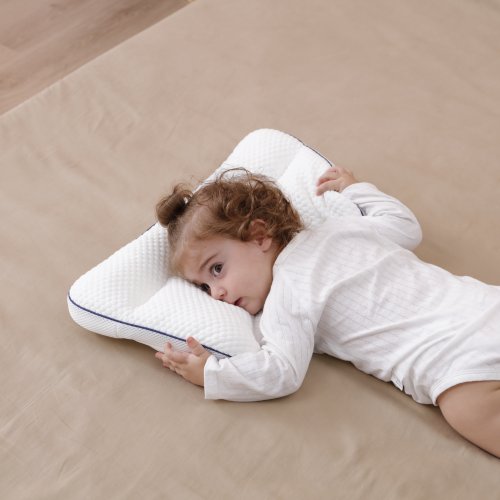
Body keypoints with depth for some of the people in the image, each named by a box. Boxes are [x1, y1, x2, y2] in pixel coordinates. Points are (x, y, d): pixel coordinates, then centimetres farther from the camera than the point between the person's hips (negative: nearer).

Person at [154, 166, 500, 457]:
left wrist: (209, 374, -1)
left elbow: (283, 373, -12)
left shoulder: (286, 295, -5)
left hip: (454, 350, -8)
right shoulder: (340, 227, 17)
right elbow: (406, 226, 29)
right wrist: (355, 189, 41)